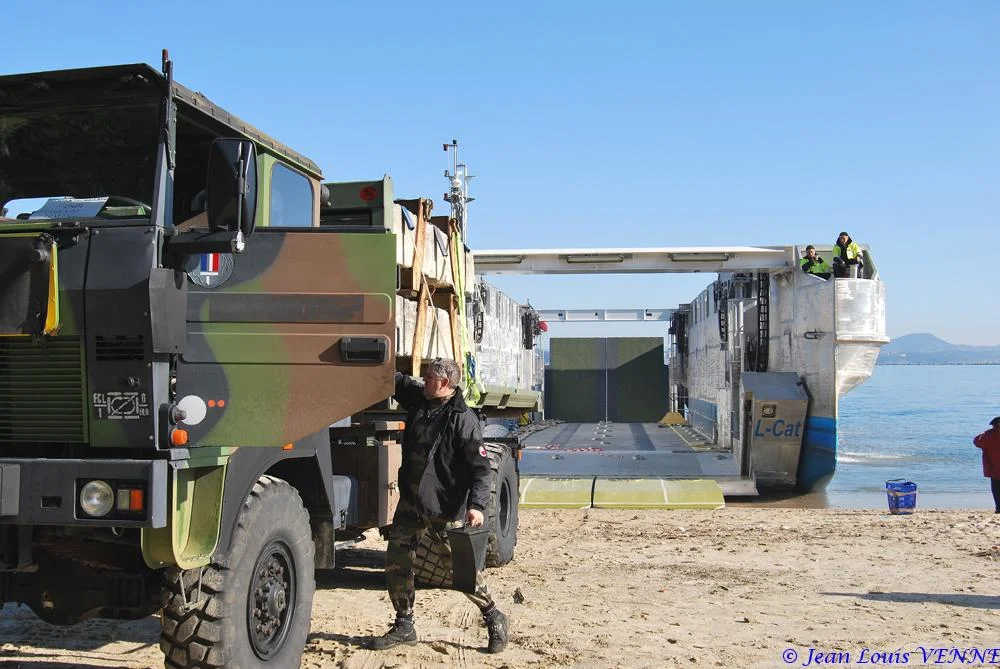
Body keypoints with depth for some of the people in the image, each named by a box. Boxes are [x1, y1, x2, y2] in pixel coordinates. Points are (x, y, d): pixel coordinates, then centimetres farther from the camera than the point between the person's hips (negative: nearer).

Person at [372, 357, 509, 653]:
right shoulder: (418, 399, 4)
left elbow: (480, 466, -19)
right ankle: (404, 626, 19)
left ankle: (493, 618, 20)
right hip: (410, 501, 7)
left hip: (444, 507, -7)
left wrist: (477, 504, -30)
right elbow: (397, 380, 21)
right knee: (396, 560, 6)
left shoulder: (463, 419, -17)